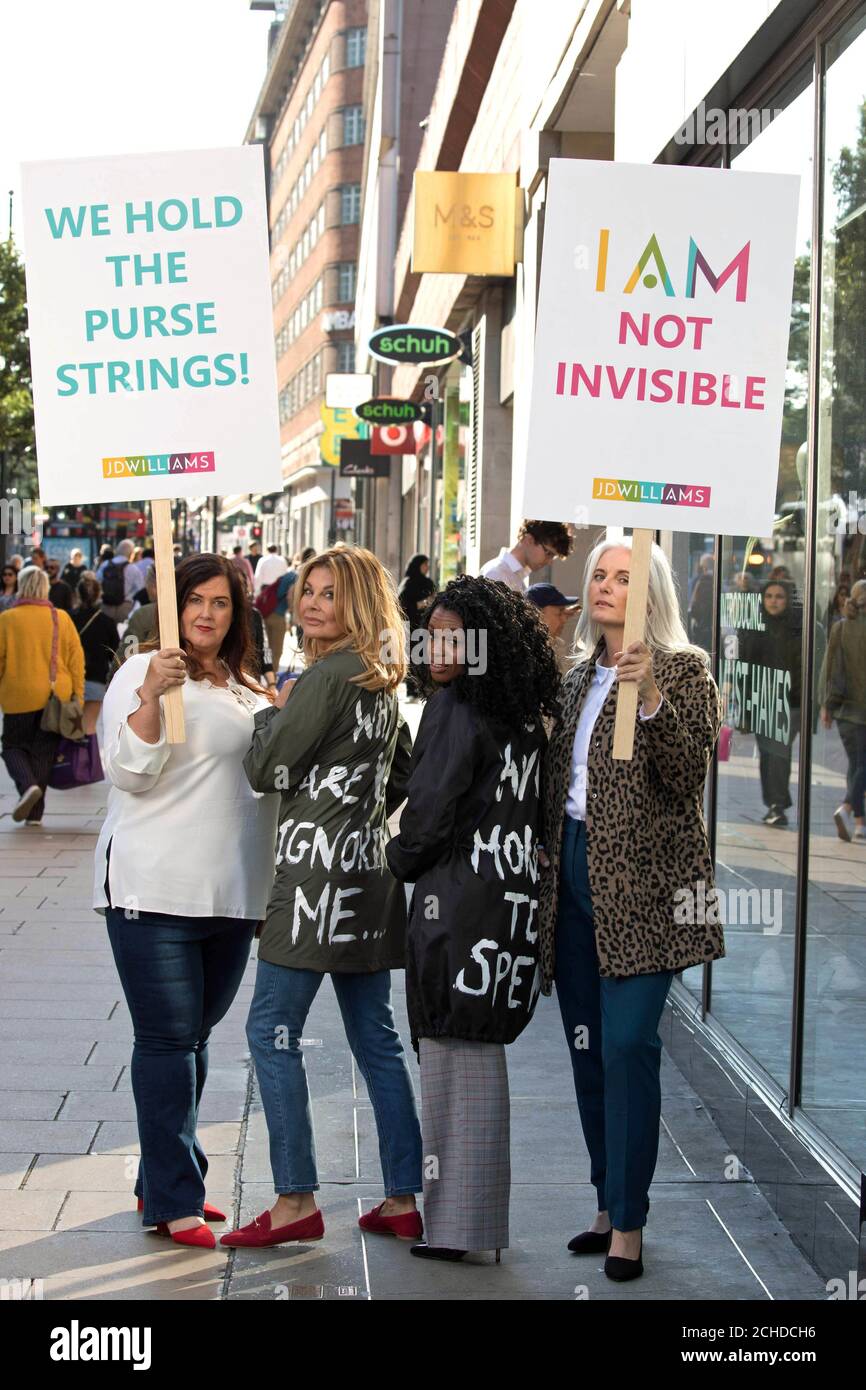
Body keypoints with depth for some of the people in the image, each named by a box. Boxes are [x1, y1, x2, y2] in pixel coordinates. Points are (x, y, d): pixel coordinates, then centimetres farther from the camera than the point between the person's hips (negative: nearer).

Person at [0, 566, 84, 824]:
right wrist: (78, 695, 8)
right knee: (44, 752, 11)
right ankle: (35, 813, 11)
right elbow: (76, 657, 2)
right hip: (56, 697, 2)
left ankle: (28, 785, -16)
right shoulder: (61, 619, 1)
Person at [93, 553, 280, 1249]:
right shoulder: (144, 672, -4)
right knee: (168, 1040, -5)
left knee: (195, 1036, 13)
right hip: (155, 891, -7)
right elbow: (130, 772, -14)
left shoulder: (247, 690, 17)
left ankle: (164, 1182, 24)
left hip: (230, 894, 7)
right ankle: (173, 1204, 0)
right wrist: (152, 696, -25)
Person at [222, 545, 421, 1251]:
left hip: (317, 868, -9)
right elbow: (403, 775, 25)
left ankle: (297, 1200, -4)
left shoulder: (328, 675, -13)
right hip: (367, 868, 9)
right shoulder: (381, 680, 14)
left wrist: (273, 711, 6)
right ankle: (405, 1198, 13)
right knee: (375, 1036, 11)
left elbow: (266, 769, -10)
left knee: (272, 1029, -3)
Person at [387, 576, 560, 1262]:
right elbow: (537, 811, 14)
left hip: (456, 900, -8)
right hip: (512, 896, 8)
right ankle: (476, 1216, 20)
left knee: (450, 1052, -2)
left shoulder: (455, 709, -12)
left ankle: (452, 1222, 3)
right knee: (481, 1054, 14)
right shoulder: (523, 716, 10)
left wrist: (400, 860, 3)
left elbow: (430, 813, -14)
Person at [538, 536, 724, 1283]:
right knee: (587, 1046, 10)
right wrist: (549, 869, 13)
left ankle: (629, 1223, -6)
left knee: (626, 1045, -12)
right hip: (574, 872, 7)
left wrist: (652, 701, -30)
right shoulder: (580, 675, 17)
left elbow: (688, 775, -16)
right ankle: (610, 1204, 21)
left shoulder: (682, 670, -3)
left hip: (641, 883, -7)